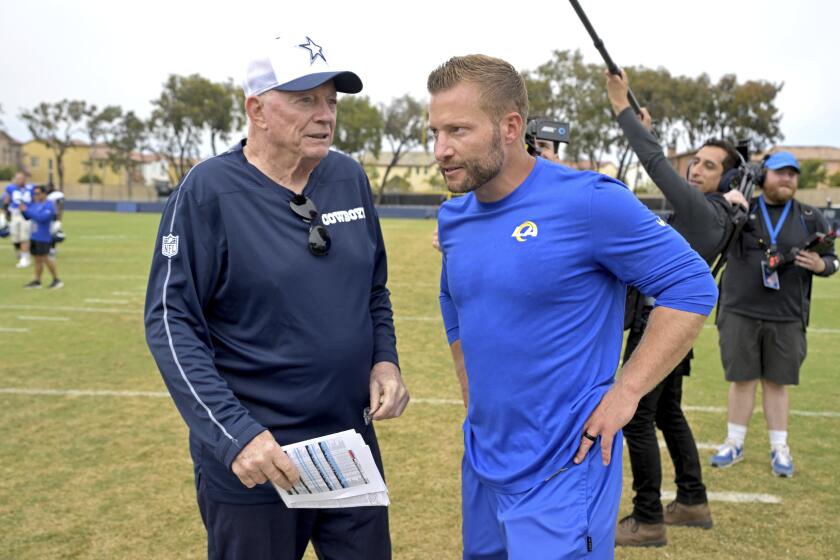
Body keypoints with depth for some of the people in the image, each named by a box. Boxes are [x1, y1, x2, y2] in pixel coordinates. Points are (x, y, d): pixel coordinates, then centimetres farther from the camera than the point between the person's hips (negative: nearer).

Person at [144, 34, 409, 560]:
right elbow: (171, 321, -14)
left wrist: (385, 359, -3)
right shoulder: (210, 189, -13)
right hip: (251, 464, -5)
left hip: (353, 447, 5)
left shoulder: (351, 178, 2)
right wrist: (234, 434, -22)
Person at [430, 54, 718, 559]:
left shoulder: (588, 201, -18)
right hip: (482, 465, 7)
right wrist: (476, 400, 12)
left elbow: (692, 287, -14)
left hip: (564, 474, -7)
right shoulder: (453, 218, 3)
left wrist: (624, 393, -18)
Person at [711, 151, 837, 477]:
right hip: (740, 313, -1)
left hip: (787, 317, 1)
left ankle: (779, 448, 21)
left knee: (776, 382, 8)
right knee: (742, 379, 7)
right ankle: (735, 444, 20)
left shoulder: (810, 218, 7)